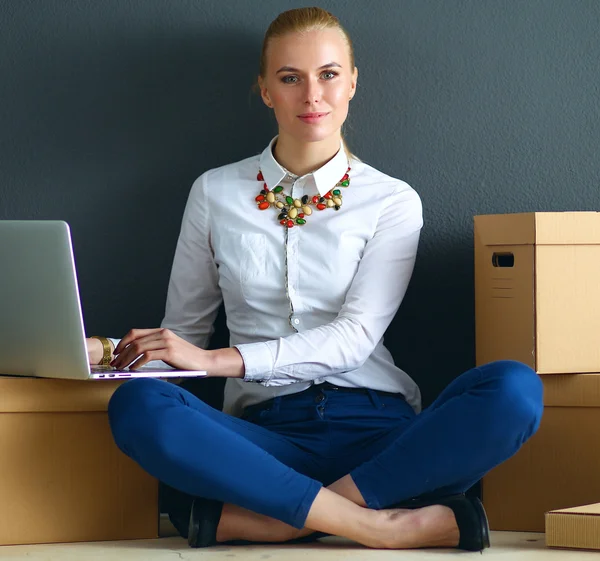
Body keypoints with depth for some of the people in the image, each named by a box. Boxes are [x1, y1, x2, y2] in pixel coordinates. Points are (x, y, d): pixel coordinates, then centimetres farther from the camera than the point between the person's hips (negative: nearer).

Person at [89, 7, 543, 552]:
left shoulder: (392, 201, 9)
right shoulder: (216, 194, 14)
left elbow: (355, 336, -4)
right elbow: (184, 332, 19)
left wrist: (219, 360, -15)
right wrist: (107, 350, -3)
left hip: (377, 428, 0)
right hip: (268, 433, 0)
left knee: (514, 388, -30)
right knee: (137, 406, -31)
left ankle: (246, 518, -29)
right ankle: (377, 523, -32)